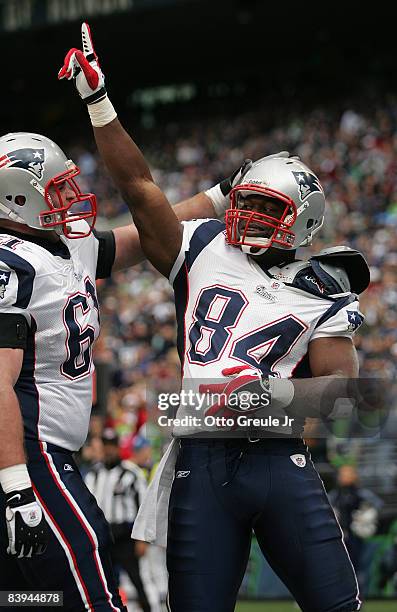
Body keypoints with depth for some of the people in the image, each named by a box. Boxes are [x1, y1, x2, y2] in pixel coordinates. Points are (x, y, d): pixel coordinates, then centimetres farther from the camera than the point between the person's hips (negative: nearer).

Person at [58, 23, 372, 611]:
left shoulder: (322, 296, 9)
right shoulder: (204, 252, 14)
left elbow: (340, 386, 0)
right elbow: (138, 187, 9)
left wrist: (276, 392, -19)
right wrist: (98, 101, 5)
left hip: (280, 463, -1)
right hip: (201, 466, 1)